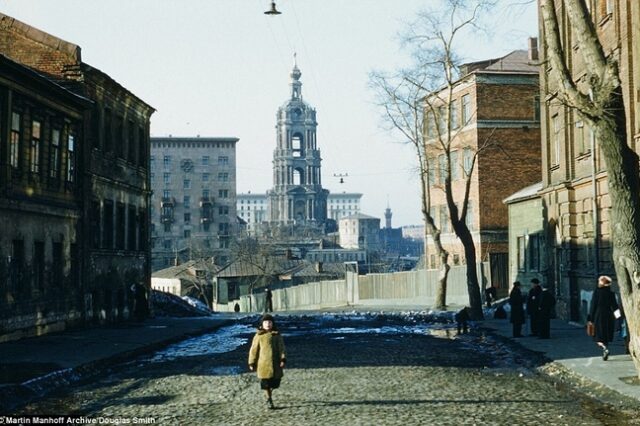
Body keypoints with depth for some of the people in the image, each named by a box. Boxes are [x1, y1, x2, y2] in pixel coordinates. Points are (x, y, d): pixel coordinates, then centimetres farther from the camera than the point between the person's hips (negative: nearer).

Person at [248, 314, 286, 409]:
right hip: (263, 363, -2)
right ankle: (269, 399, 17)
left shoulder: (277, 335, 4)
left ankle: (269, 395, 35)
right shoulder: (259, 336, -1)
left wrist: (283, 359, -13)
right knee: (266, 383, -1)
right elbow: (254, 350, 2)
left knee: (275, 382, 6)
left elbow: (281, 348, 1)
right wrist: (252, 363, 2)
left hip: (275, 363, 2)